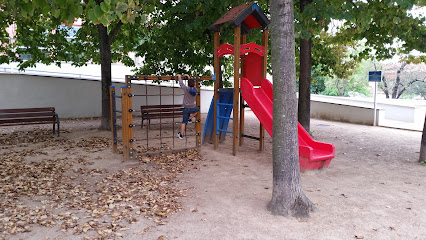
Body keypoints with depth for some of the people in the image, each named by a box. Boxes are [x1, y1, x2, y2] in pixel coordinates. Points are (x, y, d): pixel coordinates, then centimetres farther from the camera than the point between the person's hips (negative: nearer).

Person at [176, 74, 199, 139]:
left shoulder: (186, 89, -12)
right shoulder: (195, 90, -2)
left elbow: (181, 83, 2)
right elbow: (192, 85, 18)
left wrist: (179, 77, 19)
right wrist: (188, 77, 26)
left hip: (186, 108, -2)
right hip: (192, 108, 2)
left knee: (184, 122, 6)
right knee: (198, 109, 36)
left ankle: (181, 134, 12)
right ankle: (190, 119, 31)